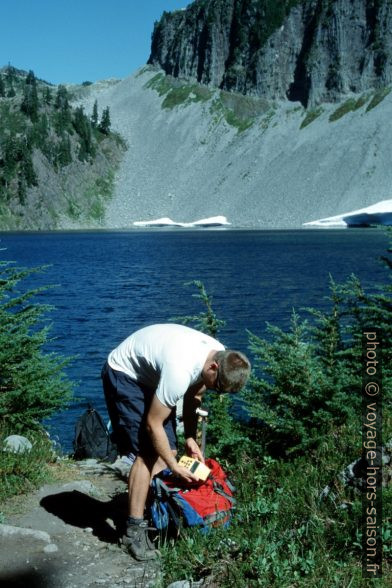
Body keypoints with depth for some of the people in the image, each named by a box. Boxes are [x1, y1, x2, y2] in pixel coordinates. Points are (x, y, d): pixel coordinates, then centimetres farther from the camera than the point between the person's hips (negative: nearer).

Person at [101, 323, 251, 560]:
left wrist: (190, 438, -5)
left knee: (168, 450, 3)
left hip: (151, 376, 8)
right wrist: (175, 467, -20)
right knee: (148, 453, -16)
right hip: (123, 374, -8)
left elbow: (193, 397, 3)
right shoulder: (180, 371, -40)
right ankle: (134, 530, -9)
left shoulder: (221, 356, -15)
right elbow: (153, 424, -29)